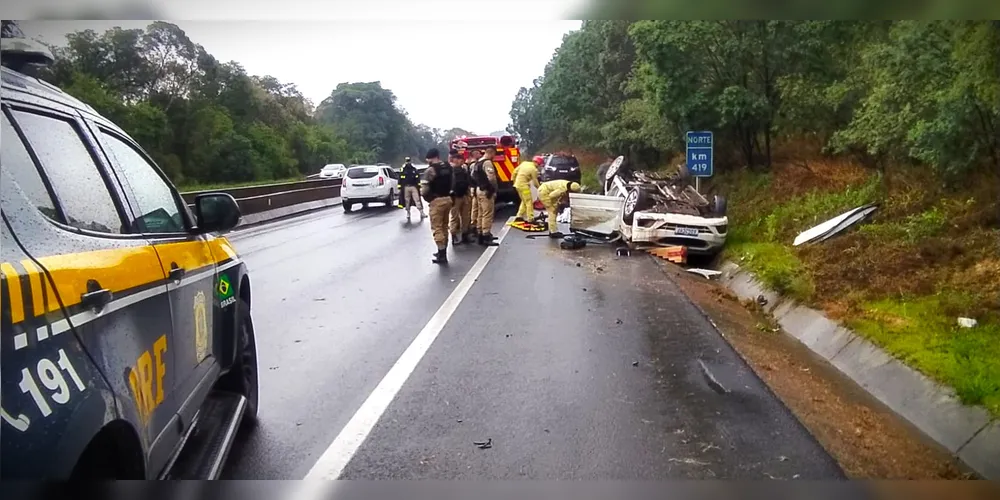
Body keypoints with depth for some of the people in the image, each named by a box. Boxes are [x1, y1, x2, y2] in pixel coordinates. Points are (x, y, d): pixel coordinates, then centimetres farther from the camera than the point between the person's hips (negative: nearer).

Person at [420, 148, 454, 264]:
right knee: (444, 226, 17)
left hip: (436, 201, -7)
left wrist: (423, 194, 1)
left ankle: (442, 255, -6)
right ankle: (443, 252, 26)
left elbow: (425, 189, -18)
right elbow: (452, 183, 12)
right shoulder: (449, 167, 7)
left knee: (436, 228, -3)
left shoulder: (431, 169, -15)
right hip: (448, 198, 7)